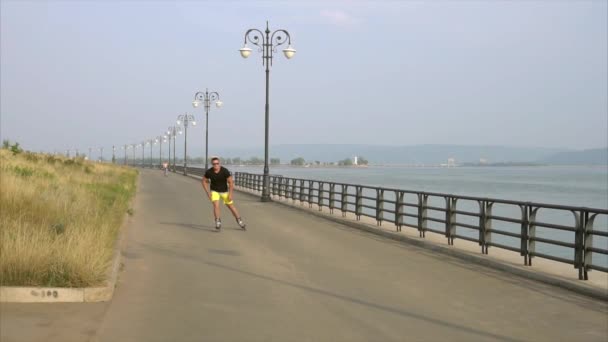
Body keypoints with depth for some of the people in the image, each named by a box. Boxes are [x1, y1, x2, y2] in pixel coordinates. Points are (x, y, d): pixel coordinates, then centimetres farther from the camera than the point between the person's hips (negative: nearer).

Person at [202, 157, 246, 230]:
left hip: (224, 191, 0)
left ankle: (239, 220, 27)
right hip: (214, 191, 0)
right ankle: (218, 222, -8)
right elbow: (204, 181, -3)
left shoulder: (225, 171, -24)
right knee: (216, 205, -21)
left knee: (231, 206, 9)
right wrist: (208, 193, -8)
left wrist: (230, 194, -18)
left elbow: (231, 182, -16)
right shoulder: (208, 172, -20)